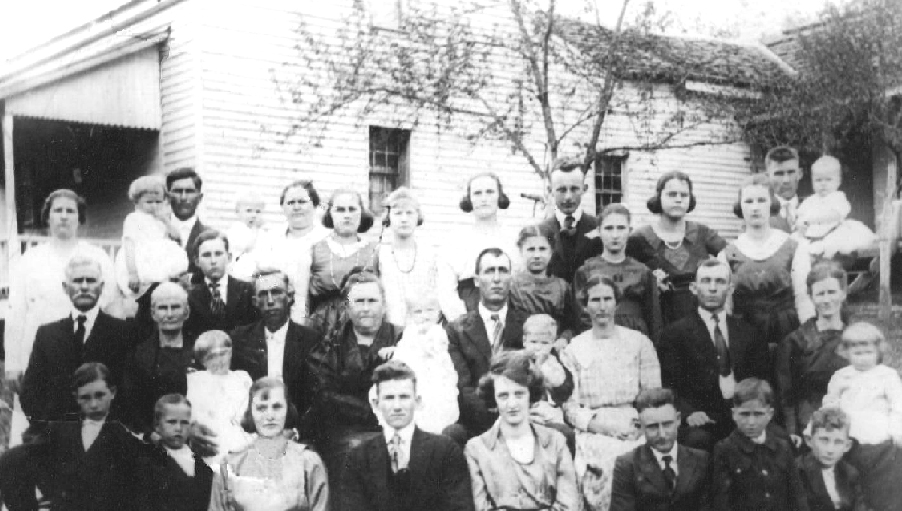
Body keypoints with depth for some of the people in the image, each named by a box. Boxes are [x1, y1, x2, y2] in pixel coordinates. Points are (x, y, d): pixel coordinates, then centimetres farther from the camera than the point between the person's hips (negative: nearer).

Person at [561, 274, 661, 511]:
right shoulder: (573, 349, 6)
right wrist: (600, 422, -12)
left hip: (635, 439, 0)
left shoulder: (639, 342, 6)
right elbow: (569, 405, 2)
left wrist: (634, 423, -10)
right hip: (593, 444, 0)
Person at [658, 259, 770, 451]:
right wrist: (688, 412, -19)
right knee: (697, 439, -35)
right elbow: (669, 384, 0)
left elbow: (762, 380, 14)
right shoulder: (676, 332, 7)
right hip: (701, 421, -3)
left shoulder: (747, 332, 19)